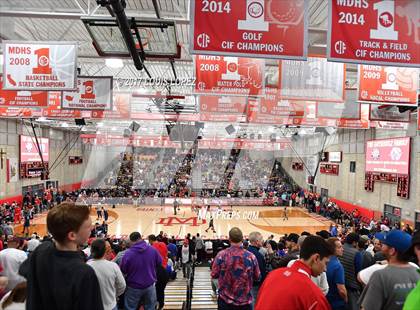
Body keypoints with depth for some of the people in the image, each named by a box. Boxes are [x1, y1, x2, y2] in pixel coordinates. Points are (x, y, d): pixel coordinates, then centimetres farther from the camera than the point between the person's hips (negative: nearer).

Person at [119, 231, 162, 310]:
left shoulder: (128, 253, -22)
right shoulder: (153, 250, -14)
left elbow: (123, 271, -8)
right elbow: (159, 262, 3)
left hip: (134, 287, -2)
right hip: (150, 285, 2)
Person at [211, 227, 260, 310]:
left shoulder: (221, 255, -15)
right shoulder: (251, 256, -13)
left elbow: (214, 275, -6)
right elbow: (257, 277, -2)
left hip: (225, 300, 0)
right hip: (245, 301, 0)